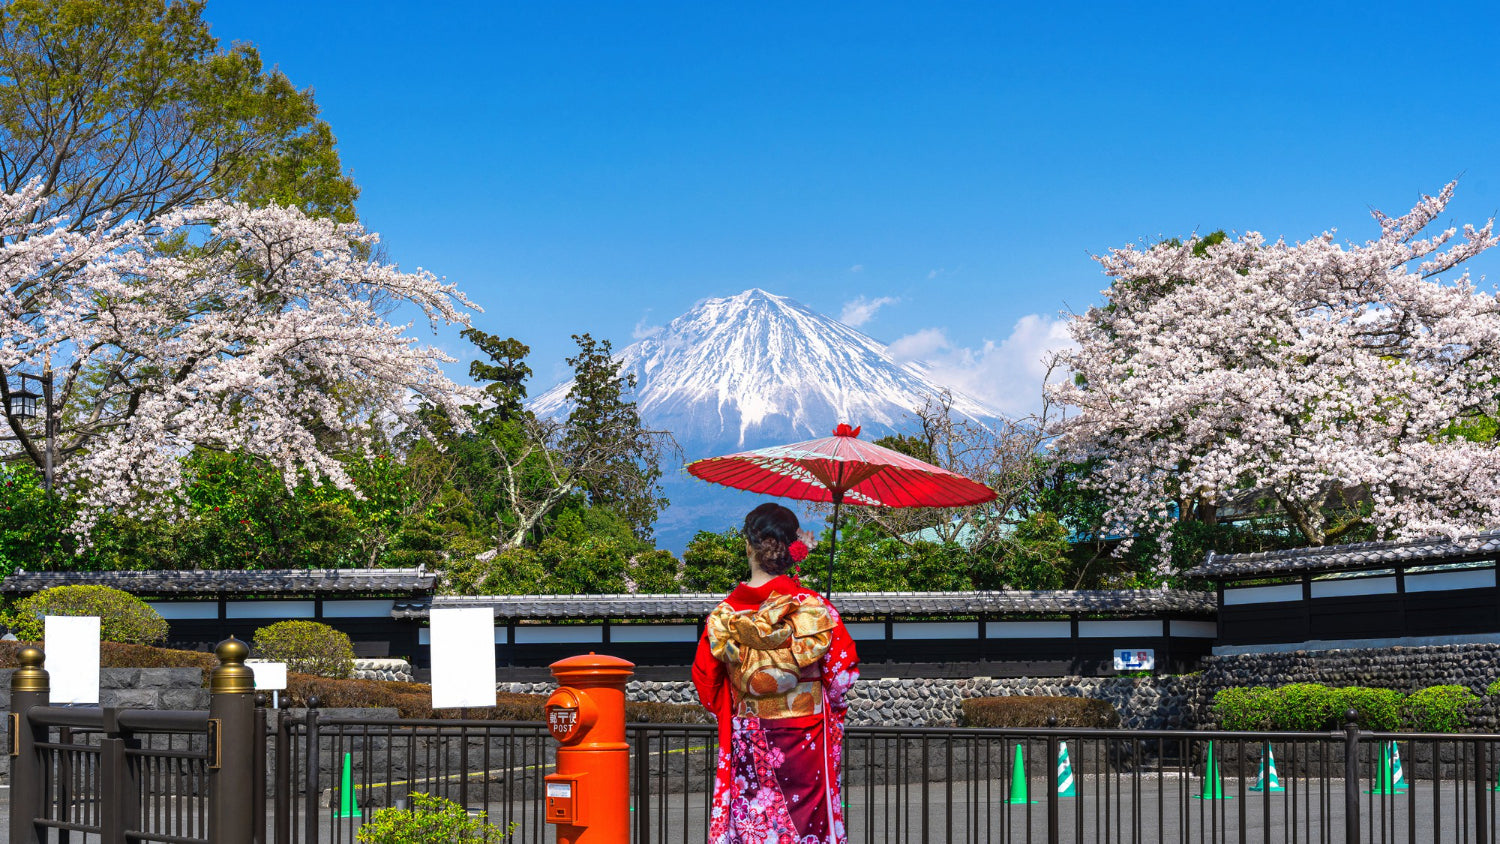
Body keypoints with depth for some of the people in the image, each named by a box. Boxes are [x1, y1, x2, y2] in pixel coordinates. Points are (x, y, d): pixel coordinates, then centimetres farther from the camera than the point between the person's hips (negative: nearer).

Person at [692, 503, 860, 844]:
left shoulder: (723, 614, -4)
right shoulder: (814, 608, -9)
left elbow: (706, 683, 4)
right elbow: (842, 675, -4)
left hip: (746, 746, 1)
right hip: (805, 744, -1)